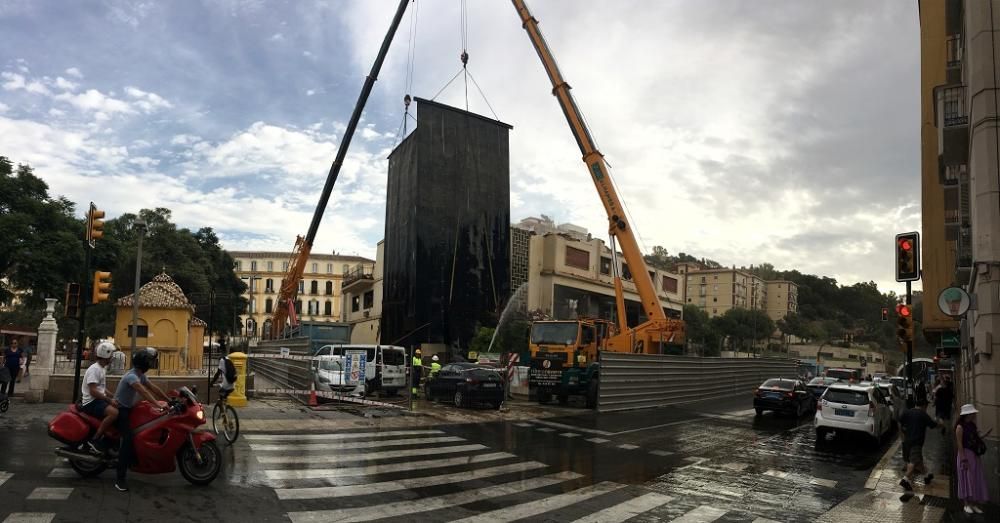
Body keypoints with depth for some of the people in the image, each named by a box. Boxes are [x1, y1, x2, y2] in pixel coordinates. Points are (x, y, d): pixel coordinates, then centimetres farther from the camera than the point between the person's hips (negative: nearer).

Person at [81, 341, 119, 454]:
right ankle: (95, 440, -22)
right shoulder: (94, 369, -16)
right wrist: (109, 400, -23)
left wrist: (113, 397, 11)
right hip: (91, 402, -10)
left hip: (99, 399, 10)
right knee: (114, 413, -31)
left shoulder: (103, 368, 16)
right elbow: (93, 391, -23)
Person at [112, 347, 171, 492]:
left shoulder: (141, 375, 5)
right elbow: (144, 392, -38)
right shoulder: (131, 376, -26)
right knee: (128, 439, -23)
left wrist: (169, 401, 3)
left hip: (130, 409, 10)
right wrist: (160, 407, -47)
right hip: (121, 410, -10)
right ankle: (120, 478, -23)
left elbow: (154, 388, 7)